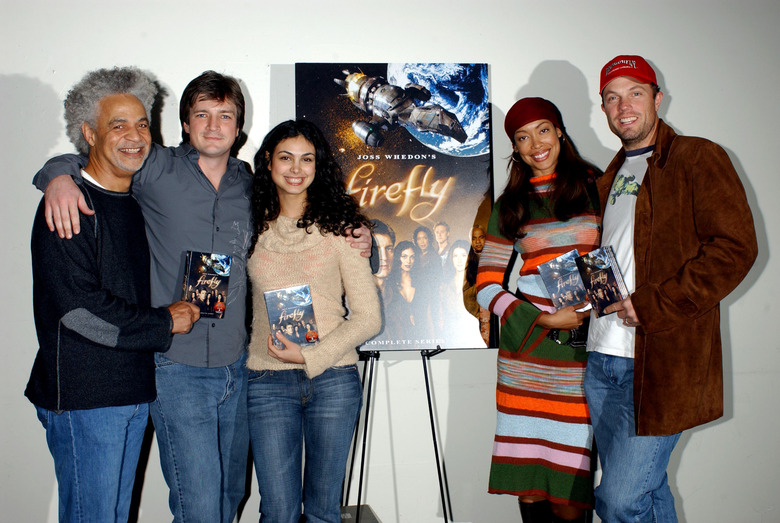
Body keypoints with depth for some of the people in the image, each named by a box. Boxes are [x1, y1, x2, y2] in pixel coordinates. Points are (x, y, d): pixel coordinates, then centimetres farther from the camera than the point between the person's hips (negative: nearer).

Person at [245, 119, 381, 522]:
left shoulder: (339, 227, 1)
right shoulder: (252, 227, 7)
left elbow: (368, 318, -1)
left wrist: (310, 356, -11)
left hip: (333, 378, -1)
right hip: (268, 381, 1)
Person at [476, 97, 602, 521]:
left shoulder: (597, 186, 9)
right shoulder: (509, 206, 11)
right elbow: (486, 286, 7)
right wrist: (543, 320, -6)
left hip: (584, 352, -1)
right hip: (528, 351, 1)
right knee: (529, 486, 2)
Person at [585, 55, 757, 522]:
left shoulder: (699, 159, -3)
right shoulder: (611, 177, 19)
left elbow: (735, 248, -14)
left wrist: (651, 307, -17)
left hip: (663, 365, -7)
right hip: (603, 360, 7)